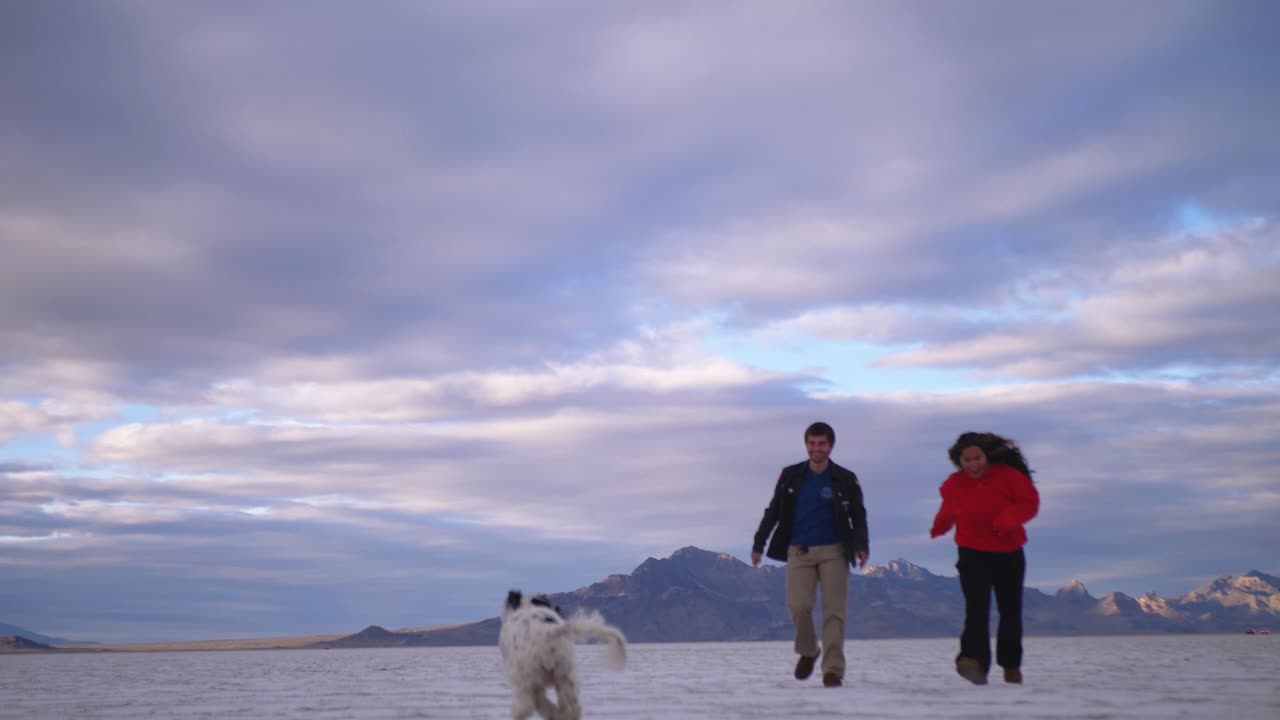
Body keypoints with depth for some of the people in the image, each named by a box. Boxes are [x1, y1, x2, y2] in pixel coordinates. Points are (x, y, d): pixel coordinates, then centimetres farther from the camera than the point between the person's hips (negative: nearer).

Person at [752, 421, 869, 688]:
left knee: (834, 611, -6)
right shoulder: (790, 476, 7)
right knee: (798, 606, -11)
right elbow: (773, 513, 14)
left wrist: (861, 546, -13)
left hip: (833, 551, -1)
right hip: (799, 551, 1)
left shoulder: (845, 480, 4)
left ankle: (833, 670, -3)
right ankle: (807, 652, 16)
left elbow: (858, 517, 4)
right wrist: (758, 544, 9)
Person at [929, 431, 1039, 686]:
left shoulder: (1009, 476, -10)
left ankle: (1011, 665, 31)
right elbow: (948, 512, 10)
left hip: (1009, 555, 1)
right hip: (973, 554, -1)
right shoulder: (954, 484, -5)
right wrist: (939, 528, -5)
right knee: (976, 607, -22)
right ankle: (974, 661, -34)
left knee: (1010, 612, 14)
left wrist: (1009, 518, -25)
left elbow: (1030, 502, -8)